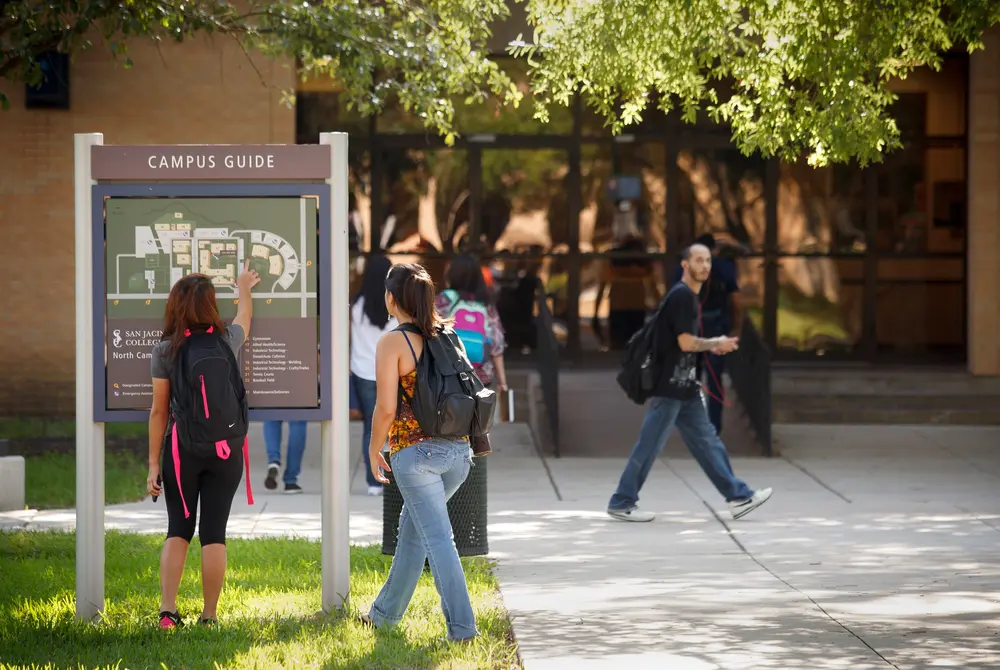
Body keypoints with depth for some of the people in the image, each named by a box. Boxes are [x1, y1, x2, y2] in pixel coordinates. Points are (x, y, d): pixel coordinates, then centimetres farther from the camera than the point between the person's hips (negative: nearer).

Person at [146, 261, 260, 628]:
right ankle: (209, 616, 4)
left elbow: (158, 411, -4)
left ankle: (167, 609, -2)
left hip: (181, 449, -1)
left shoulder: (166, 349, -5)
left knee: (178, 529, 8)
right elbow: (244, 318, 26)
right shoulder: (227, 340, 1)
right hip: (225, 449, 1)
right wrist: (244, 288, 47)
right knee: (214, 533, 3)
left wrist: (153, 464, 0)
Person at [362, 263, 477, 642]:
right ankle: (386, 613, 30)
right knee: (412, 530, 19)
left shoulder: (392, 343, -9)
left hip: (416, 452, -6)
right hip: (458, 451, 6)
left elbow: (386, 408, -12)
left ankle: (462, 626, -8)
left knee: (437, 538, -4)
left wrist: (374, 451, 1)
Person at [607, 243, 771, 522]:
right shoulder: (682, 295, -15)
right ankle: (622, 503, 5)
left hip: (685, 388, 10)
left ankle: (739, 497, 10)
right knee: (649, 446, -2)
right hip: (669, 387, -10)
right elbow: (686, 342, -20)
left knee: (707, 442, 9)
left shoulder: (689, 296, 15)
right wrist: (717, 343, -6)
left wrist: (710, 347, 10)